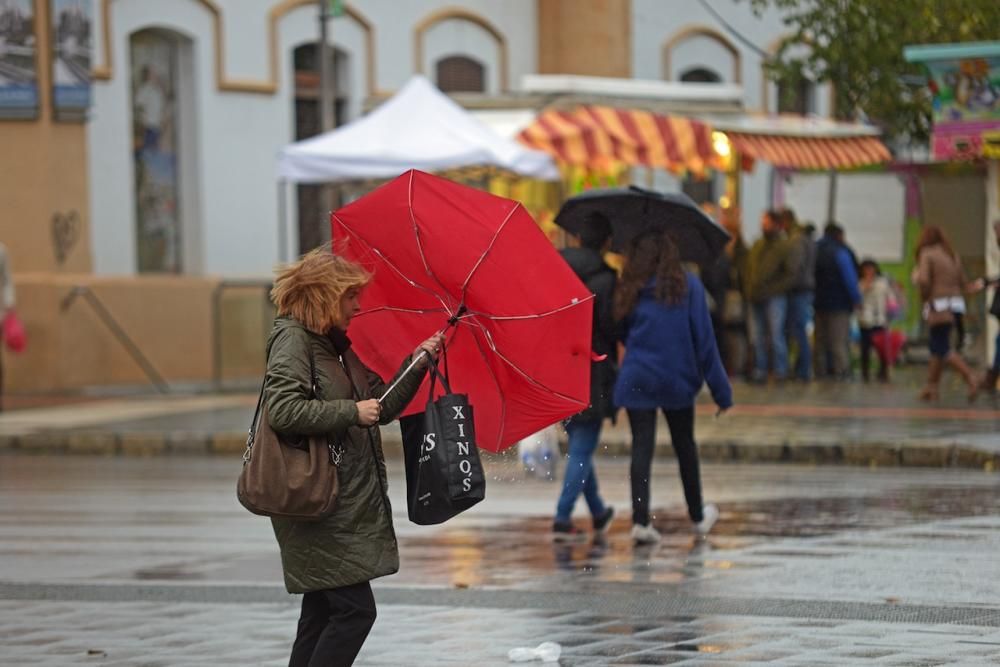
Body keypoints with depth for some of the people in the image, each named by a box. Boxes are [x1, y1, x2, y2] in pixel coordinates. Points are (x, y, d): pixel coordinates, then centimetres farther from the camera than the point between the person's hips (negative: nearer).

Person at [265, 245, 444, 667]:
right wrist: (352, 412, -20)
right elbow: (282, 410, -23)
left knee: (322, 616, 12)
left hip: (345, 503, 10)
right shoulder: (293, 338, -10)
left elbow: (382, 407, 20)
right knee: (354, 609, -13)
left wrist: (417, 364, 8)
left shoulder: (338, 346, 17)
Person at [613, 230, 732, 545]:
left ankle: (640, 520, -12)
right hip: (677, 378, 0)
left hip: (637, 379, 0)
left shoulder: (630, 291, 2)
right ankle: (698, 516, 30)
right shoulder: (688, 286, -4)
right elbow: (704, 339, -5)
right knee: (685, 446, 15)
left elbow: (622, 334, 7)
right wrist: (720, 389, -3)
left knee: (641, 448, 0)